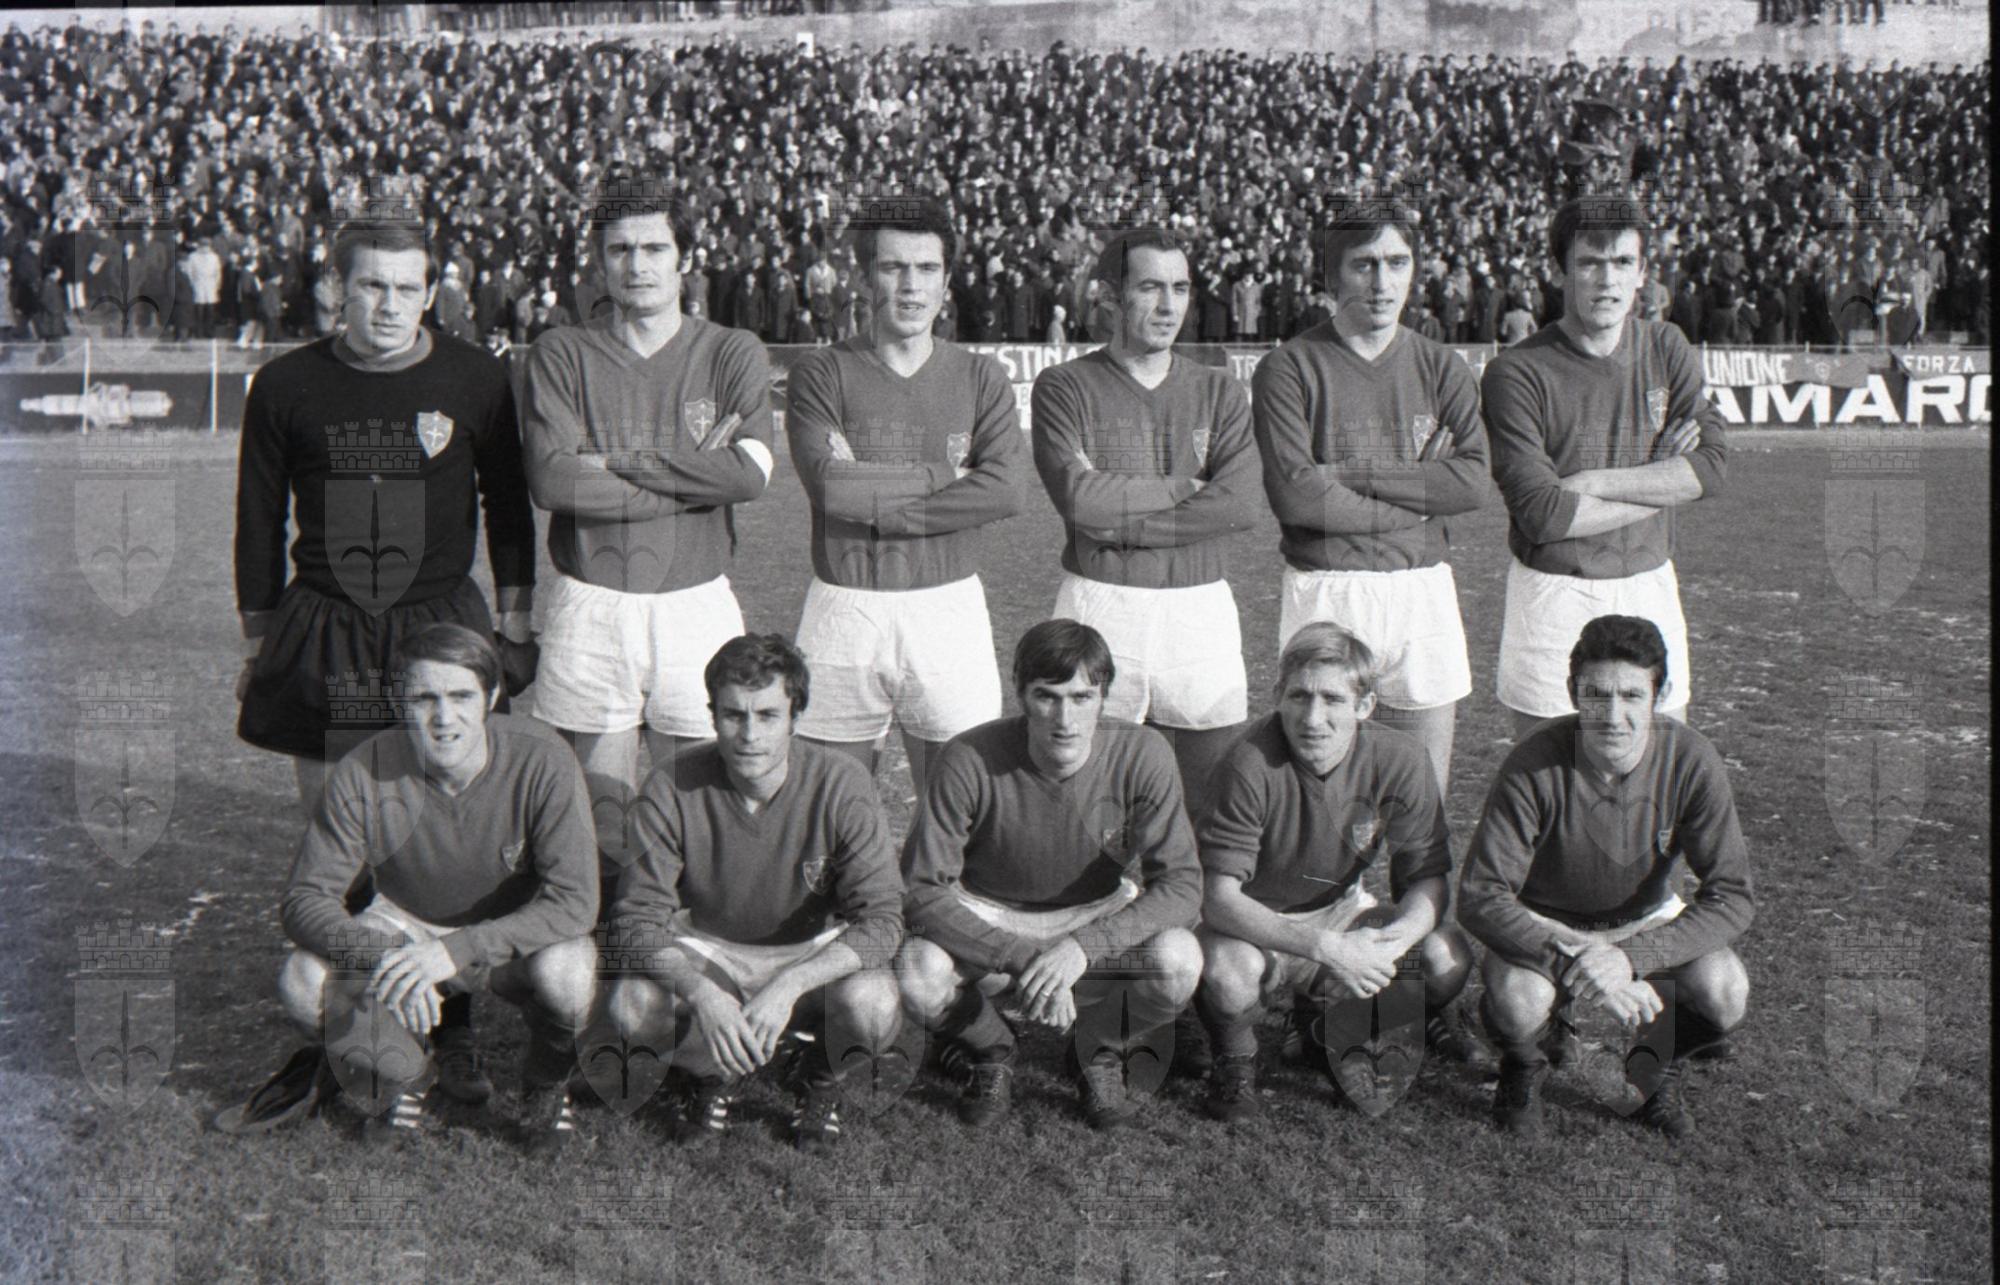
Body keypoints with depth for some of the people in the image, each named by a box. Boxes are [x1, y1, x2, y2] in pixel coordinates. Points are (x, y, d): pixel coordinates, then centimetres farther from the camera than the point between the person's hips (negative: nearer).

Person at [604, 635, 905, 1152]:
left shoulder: (840, 785, -21)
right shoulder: (672, 789, -19)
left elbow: (881, 920, -23)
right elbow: (638, 916, -17)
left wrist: (789, 984, -37)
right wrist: (700, 992, -35)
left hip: (815, 952, -1)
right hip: (706, 951, 1)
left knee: (873, 1007, -33)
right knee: (632, 1006, -30)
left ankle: (819, 1076, 7)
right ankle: (715, 1070, 7)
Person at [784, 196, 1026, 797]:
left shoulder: (980, 378, 7)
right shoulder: (822, 374, 3)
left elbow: (1005, 491, -8)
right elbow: (829, 483, -13)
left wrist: (875, 501, -12)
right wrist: (947, 475, -7)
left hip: (948, 606, 1)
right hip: (845, 608, -1)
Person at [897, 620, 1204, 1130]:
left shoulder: (1142, 755, -21)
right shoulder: (970, 760, -25)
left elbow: (1182, 886, -21)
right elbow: (923, 892, -23)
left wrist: (1081, 947, -35)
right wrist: (1023, 959, -34)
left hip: (1101, 919, 1)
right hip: (987, 920, -1)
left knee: (1179, 959, -30)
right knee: (919, 975, -32)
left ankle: (1104, 1052, 6)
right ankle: (987, 1051, 6)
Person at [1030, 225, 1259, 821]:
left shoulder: (1220, 392, 10)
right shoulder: (1064, 386, 3)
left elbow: (1239, 503, -6)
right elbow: (1078, 496, -13)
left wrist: (1121, 521, -10)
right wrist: (1184, 486, -5)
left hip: (1201, 610, 2)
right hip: (1098, 607, -2)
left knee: (1218, 789, 3)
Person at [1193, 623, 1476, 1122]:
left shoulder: (1400, 759, -16)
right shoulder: (1252, 766, -28)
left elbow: (1429, 880, -7)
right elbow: (1217, 898, -30)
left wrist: (1400, 934, -31)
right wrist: (1327, 949, -39)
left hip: (1340, 912, 4)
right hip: (1253, 925, -4)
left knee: (1448, 957, -21)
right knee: (1229, 971, -38)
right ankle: (1234, 1058, 0)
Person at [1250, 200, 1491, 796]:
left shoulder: (1440, 368, 10)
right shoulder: (1288, 370, -2)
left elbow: (1474, 480, -4)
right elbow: (1295, 495, -14)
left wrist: (1352, 474, -10)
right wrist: (1419, 493, -7)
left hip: (1423, 591, 3)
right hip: (1324, 592, -3)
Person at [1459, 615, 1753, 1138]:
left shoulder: (1690, 760, -23)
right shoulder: (1536, 765, -29)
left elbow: (1732, 897, -21)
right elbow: (1479, 898, -28)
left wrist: (1629, 957, -34)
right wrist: (1573, 961, -41)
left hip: (1645, 921, 2)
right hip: (1545, 923, -2)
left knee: (1725, 993, -26)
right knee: (1519, 1005, -33)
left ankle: (1657, 1068, 11)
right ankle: (1525, 1066, 8)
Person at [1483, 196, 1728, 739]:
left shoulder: (1666, 348, 5)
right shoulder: (1517, 372, -11)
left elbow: (1711, 466, -4)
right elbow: (1541, 513, -19)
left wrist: (1591, 482, -14)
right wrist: (1659, 481, -9)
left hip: (1650, 587, 4)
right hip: (1554, 595, -4)